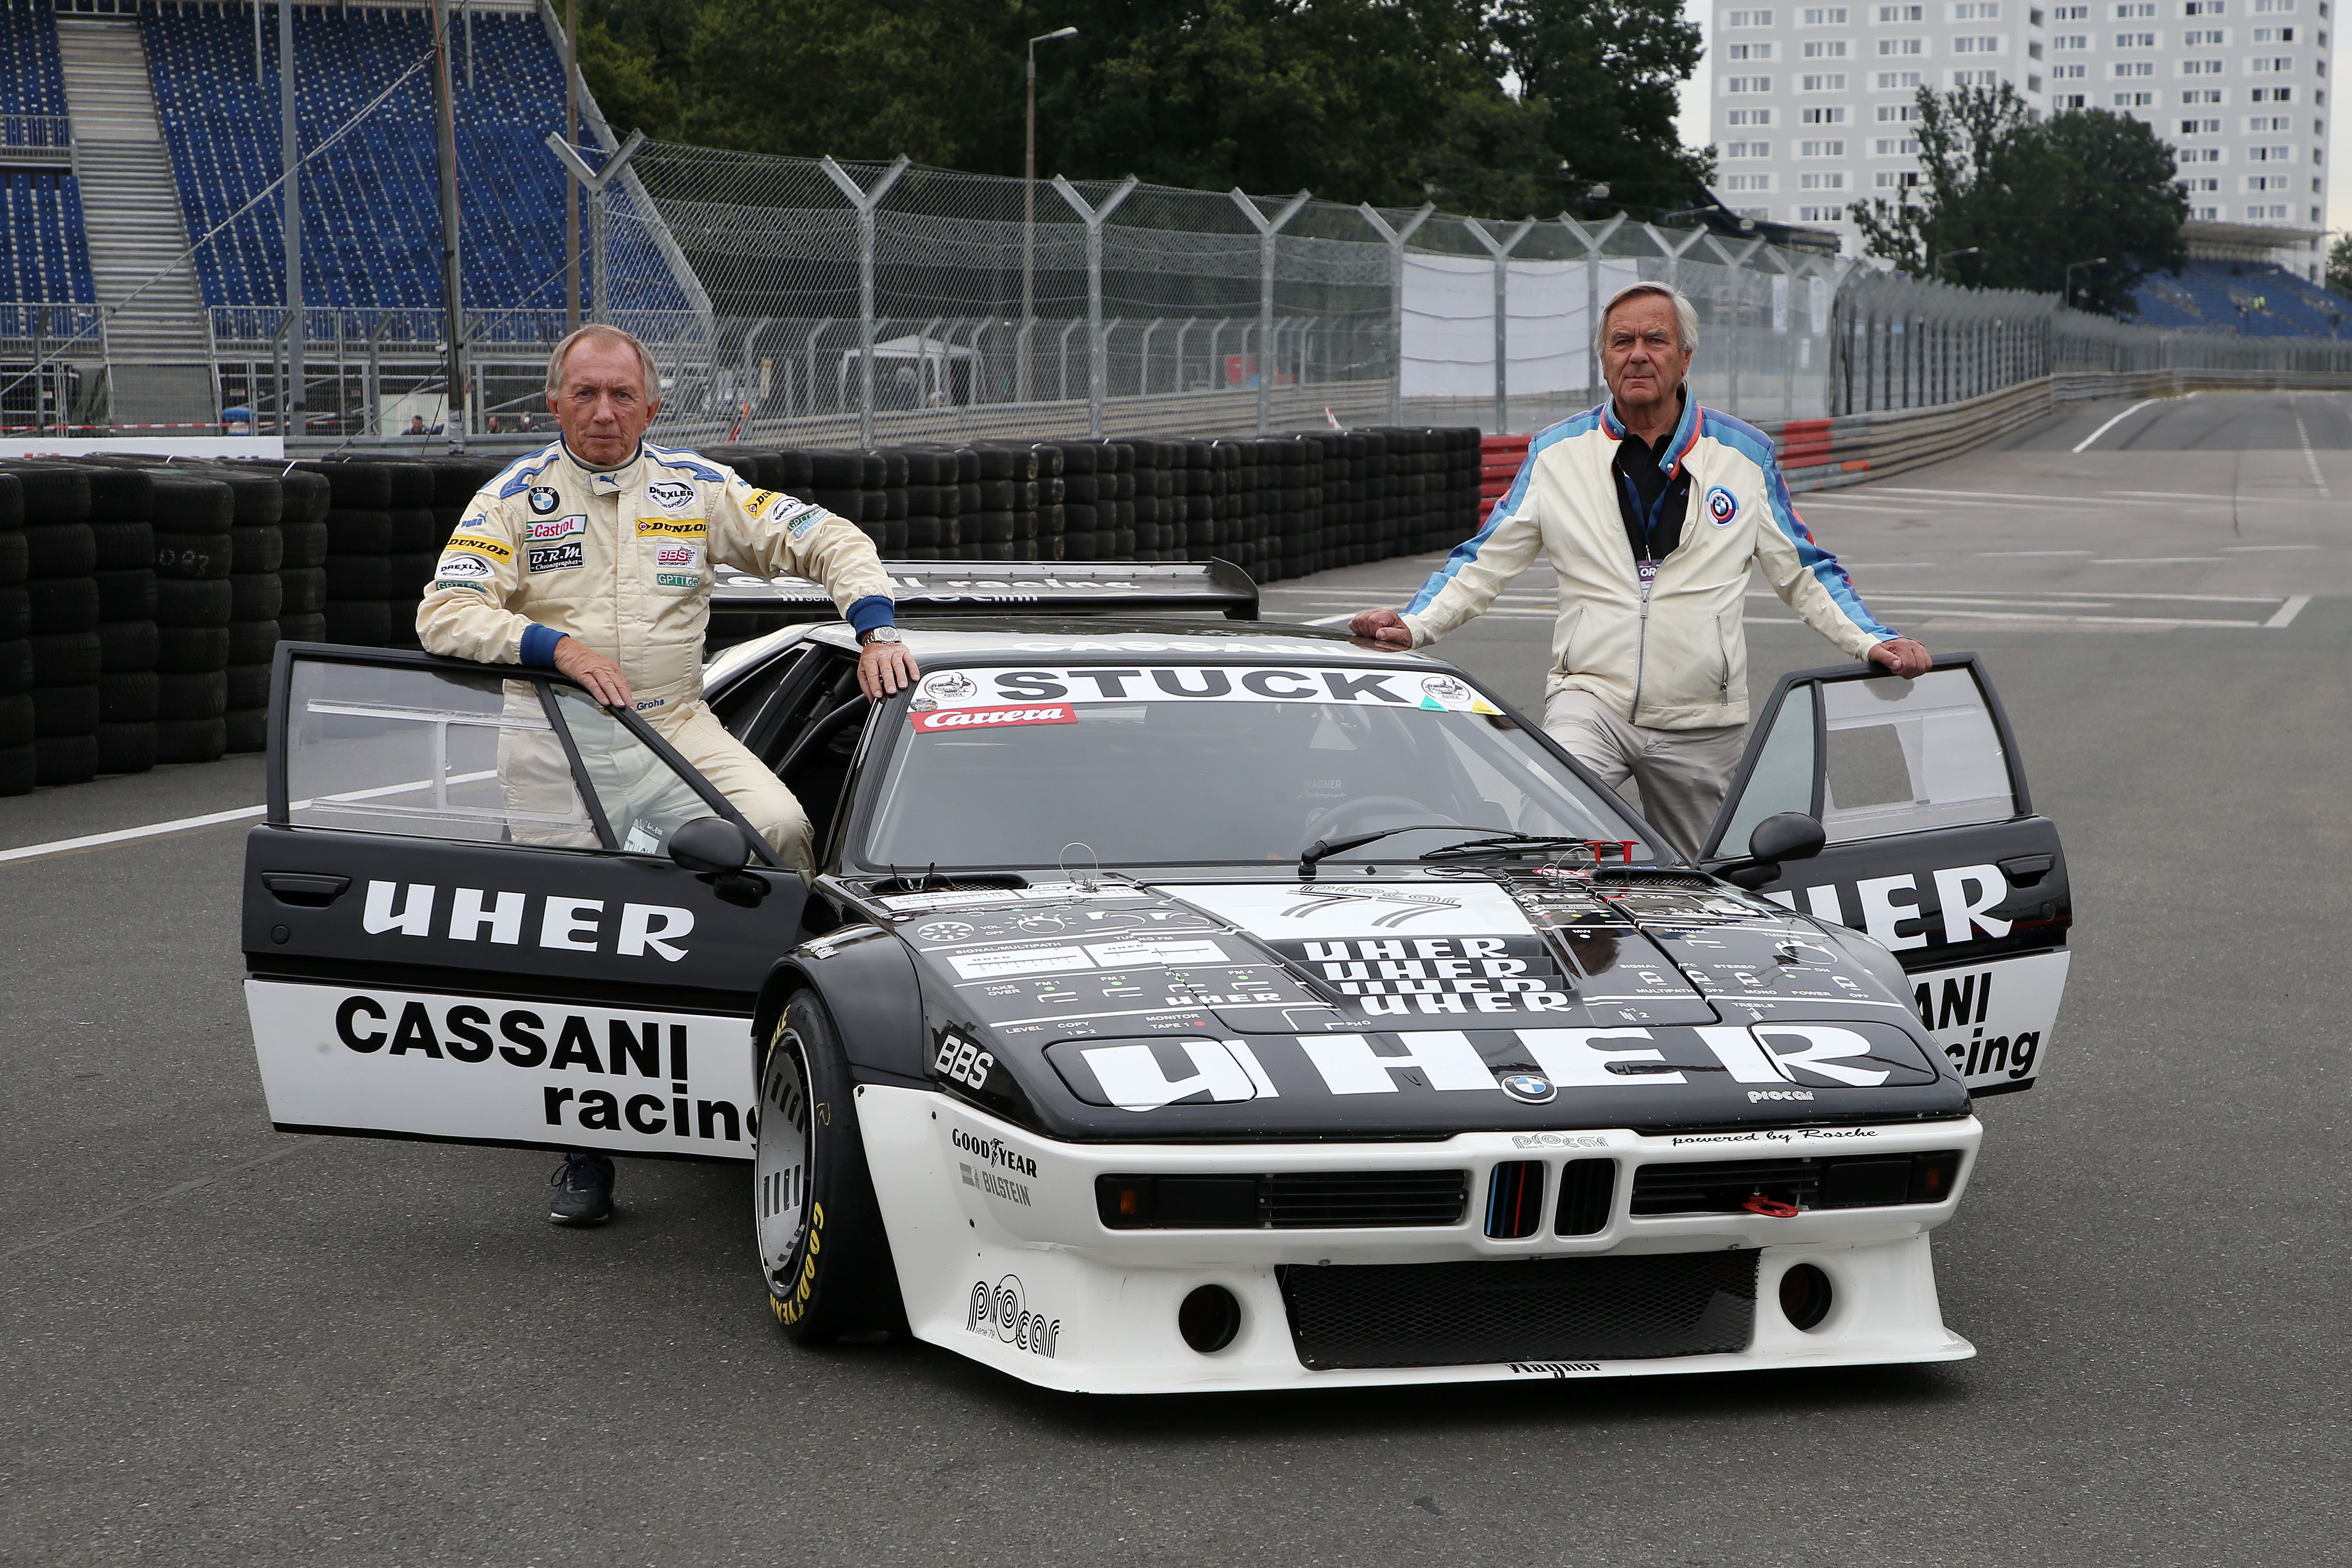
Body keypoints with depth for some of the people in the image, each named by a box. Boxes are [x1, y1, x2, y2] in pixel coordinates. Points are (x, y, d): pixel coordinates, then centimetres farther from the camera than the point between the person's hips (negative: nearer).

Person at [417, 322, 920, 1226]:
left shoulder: (697, 489, 7)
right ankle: (589, 1151, 4)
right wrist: (560, 648, -20)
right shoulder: (515, 499, 2)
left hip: (678, 724, 1)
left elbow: (827, 540, 9)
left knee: (781, 828, -26)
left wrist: (876, 633, -7)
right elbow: (443, 615, -8)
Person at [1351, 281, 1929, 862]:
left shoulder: (1746, 455, 6)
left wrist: (1873, 642, -3)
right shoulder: (1557, 454, 6)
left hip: (1702, 726, 1)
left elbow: (1804, 573, 12)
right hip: (1590, 699, -1)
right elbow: (1483, 564, 9)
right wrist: (1414, 624, -7)